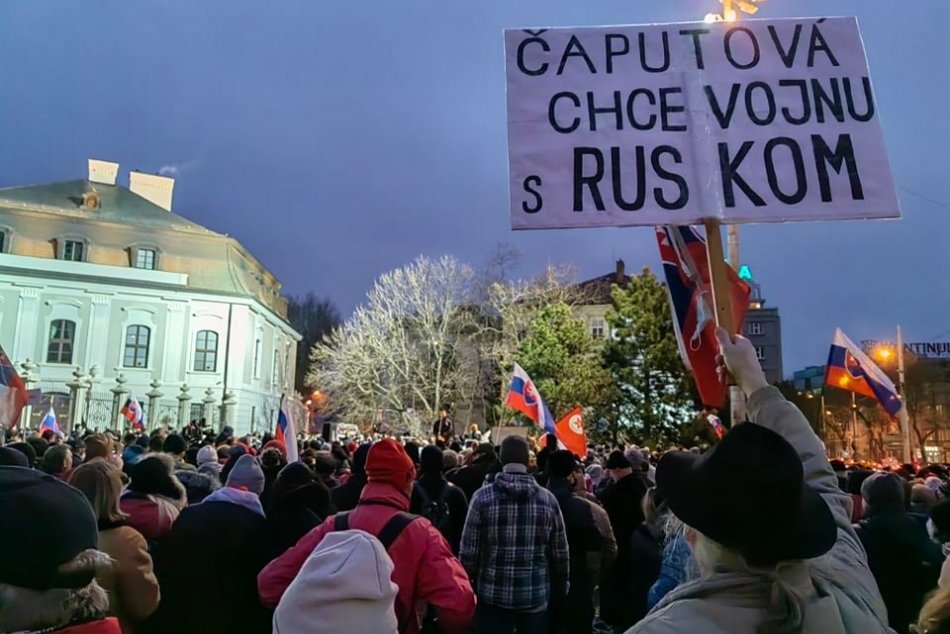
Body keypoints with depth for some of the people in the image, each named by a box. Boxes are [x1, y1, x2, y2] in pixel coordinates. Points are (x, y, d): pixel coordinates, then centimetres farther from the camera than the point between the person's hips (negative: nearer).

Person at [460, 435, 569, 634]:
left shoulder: (483, 497, -8)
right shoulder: (548, 499, -3)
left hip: (494, 595, -1)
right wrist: (560, 591, 15)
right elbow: (560, 553, 2)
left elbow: (469, 551, -7)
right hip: (536, 596, 2)